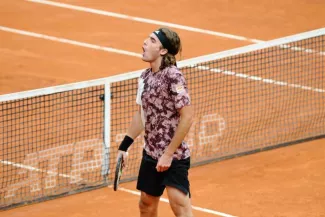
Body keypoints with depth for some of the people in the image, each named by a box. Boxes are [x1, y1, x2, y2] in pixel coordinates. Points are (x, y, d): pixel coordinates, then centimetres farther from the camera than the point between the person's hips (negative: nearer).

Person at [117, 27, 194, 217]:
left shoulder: (173, 77, -16)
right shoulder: (145, 77, 7)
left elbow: (187, 116, -20)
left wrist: (168, 154, -20)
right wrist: (124, 146, 17)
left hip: (174, 157, -8)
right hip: (150, 155, 8)